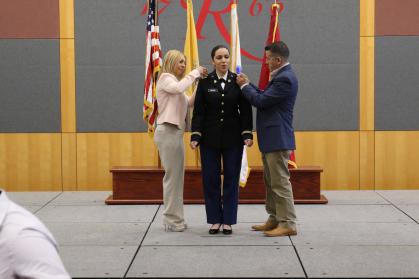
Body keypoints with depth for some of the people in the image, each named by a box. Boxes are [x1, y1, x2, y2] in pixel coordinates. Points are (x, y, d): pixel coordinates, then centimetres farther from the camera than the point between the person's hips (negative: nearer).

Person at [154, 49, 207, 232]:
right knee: (172, 175, -7)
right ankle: (172, 220, -3)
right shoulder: (166, 78, -6)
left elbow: (188, 102, 18)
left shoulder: (174, 80, 22)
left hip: (175, 132, 10)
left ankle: (174, 219, 16)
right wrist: (195, 73, -18)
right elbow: (178, 88, -28)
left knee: (176, 176, 11)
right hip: (168, 132, -10)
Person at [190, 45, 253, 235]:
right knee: (210, 179, 3)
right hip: (210, 138, 0)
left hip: (233, 138, 0)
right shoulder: (205, 82, 0)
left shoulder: (238, 81, 0)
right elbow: (198, 111, -1)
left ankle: (228, 221, 12)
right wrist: (195, 136, -9)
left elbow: (245, 110, 1)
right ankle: (215, 220, 13)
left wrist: (247, 134, -9)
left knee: (231, 179, 4)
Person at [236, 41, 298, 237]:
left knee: (280, 182, -6)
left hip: (278, 139, -11)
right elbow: (265, 96, 18)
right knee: (270, 182, 17)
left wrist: (244, 86, -6)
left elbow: (261, 101, -19)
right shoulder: (281, 76, 14)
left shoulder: (285, 79, -19)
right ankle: (274, 219, 25)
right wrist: (248, 85, 9)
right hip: (271, 139, 11)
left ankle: (288, 224, -1)